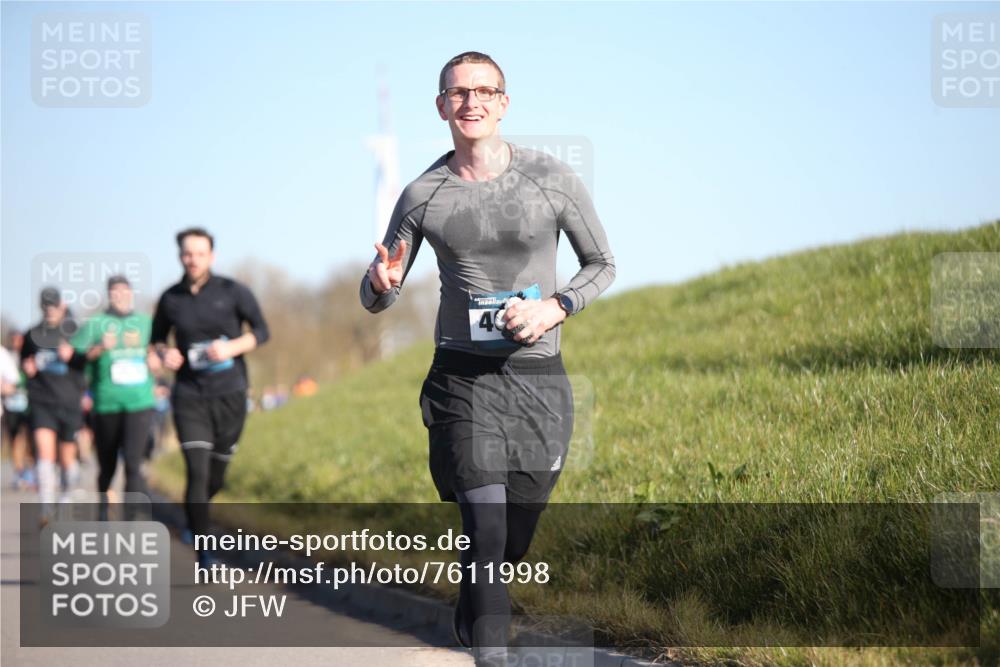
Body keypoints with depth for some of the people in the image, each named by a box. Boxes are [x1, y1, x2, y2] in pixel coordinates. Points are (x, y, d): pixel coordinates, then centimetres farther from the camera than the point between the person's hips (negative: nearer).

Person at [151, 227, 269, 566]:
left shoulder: (232, 292, -4)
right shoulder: (171, 299, 1)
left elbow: (261, 331, 2)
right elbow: (158, 337, 16)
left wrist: (232, 347, -16)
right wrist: (164, 353, -7)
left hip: (229, 394, 1)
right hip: (189, 395, -1)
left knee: (215, 477, 11)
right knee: (197, 472, -15)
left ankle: (193, 517, 44)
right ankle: (203, 554, -10)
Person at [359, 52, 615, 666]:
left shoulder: (551, 178, 0)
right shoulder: (423, 195, 2)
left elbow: (602, 264, 10)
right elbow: (378, 298, 10)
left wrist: (557, 307, -9)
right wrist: (380, 283, -15)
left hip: (539, 380, 1)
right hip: (463, 379, -1)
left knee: (514, 539, 11)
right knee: (486, 530, -16)